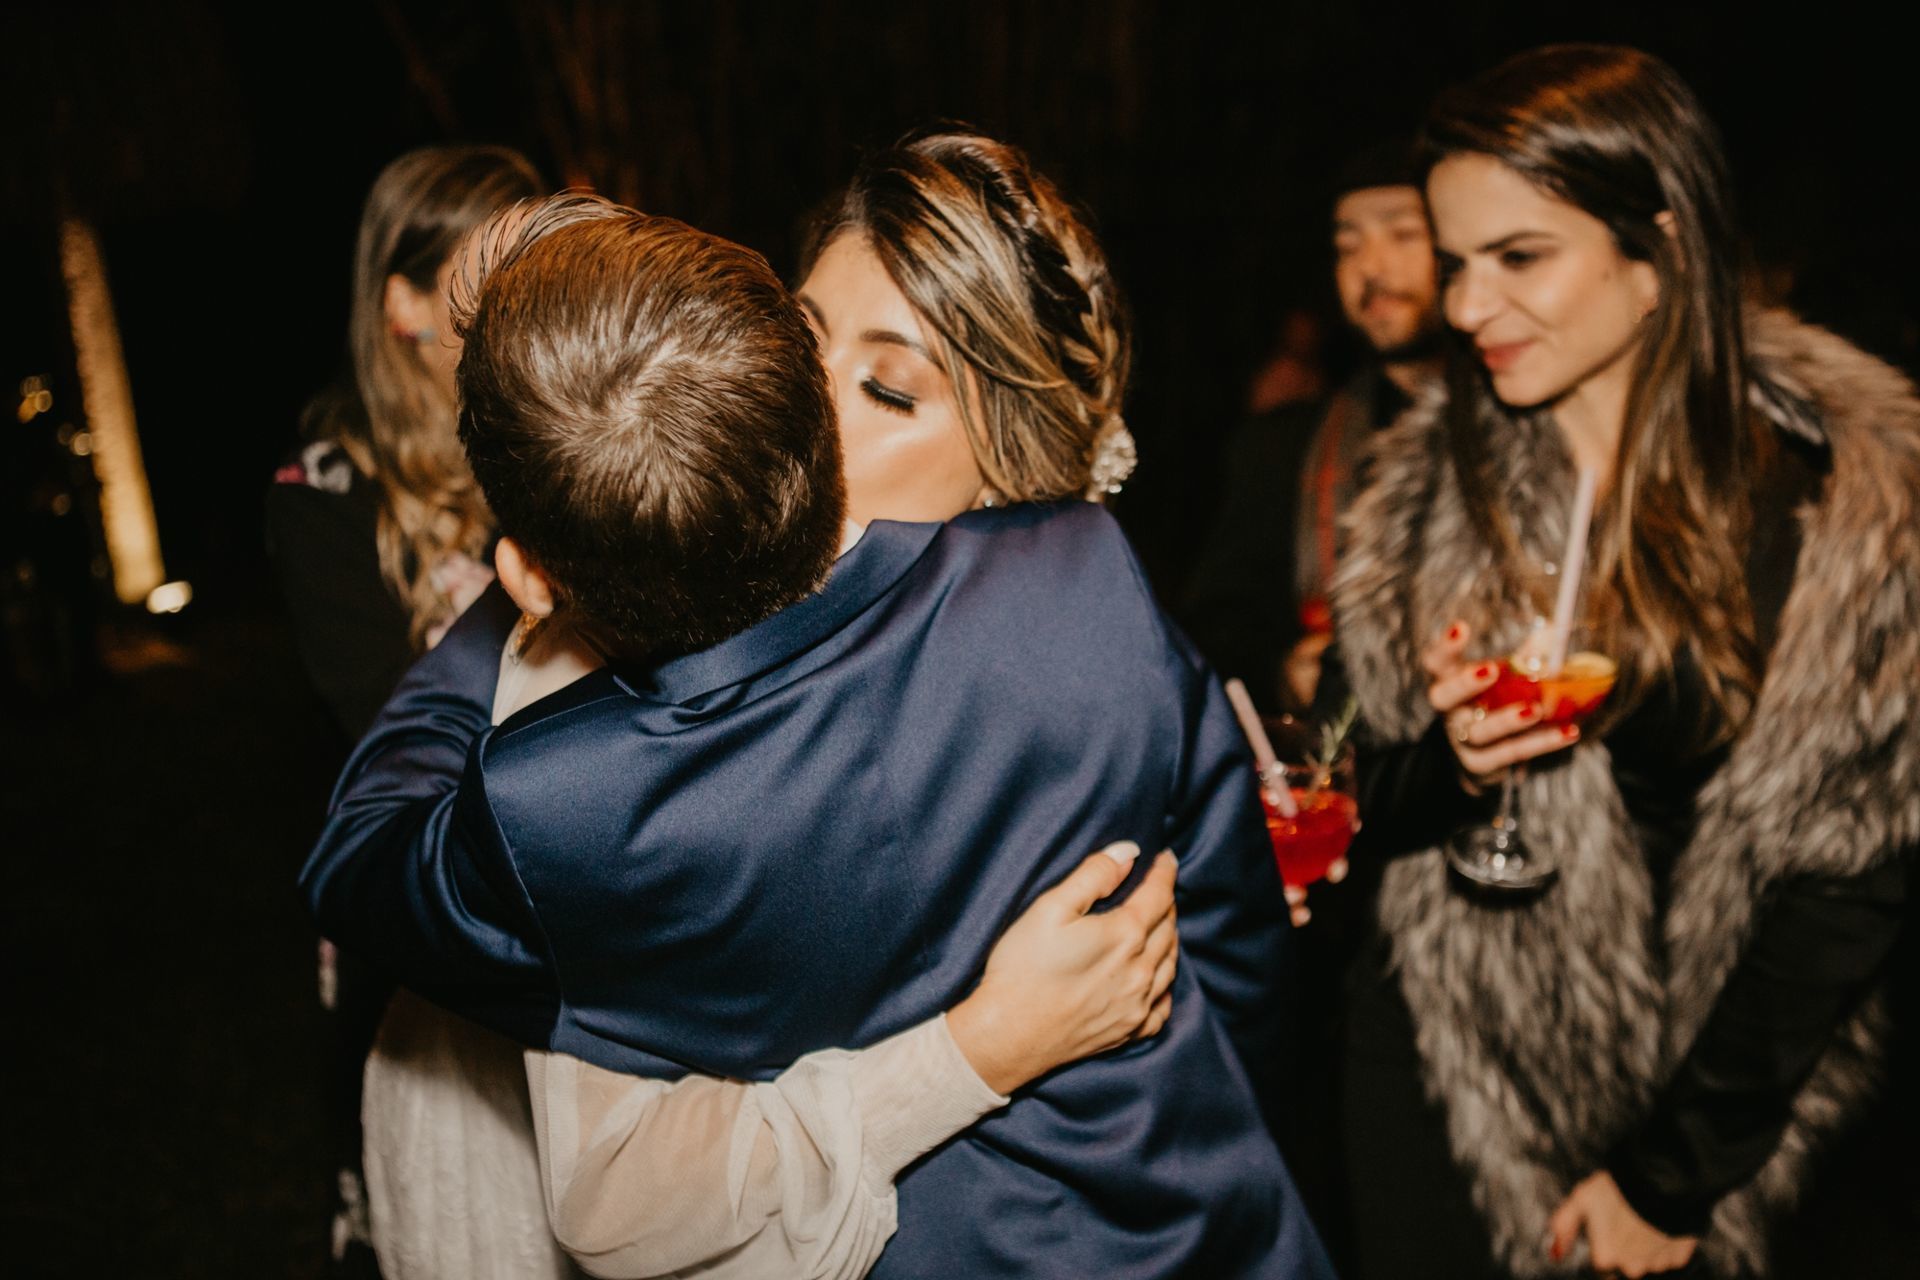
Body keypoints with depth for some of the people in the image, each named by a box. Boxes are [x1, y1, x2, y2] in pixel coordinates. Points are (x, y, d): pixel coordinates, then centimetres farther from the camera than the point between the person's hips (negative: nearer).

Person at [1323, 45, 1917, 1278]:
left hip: (1698, 1083, -2)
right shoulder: (1429, 481, -4)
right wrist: (1450, 762, -20)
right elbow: (1359, 814, 3)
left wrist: (1674, 1175, -8)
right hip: (1442, 1081, 2)